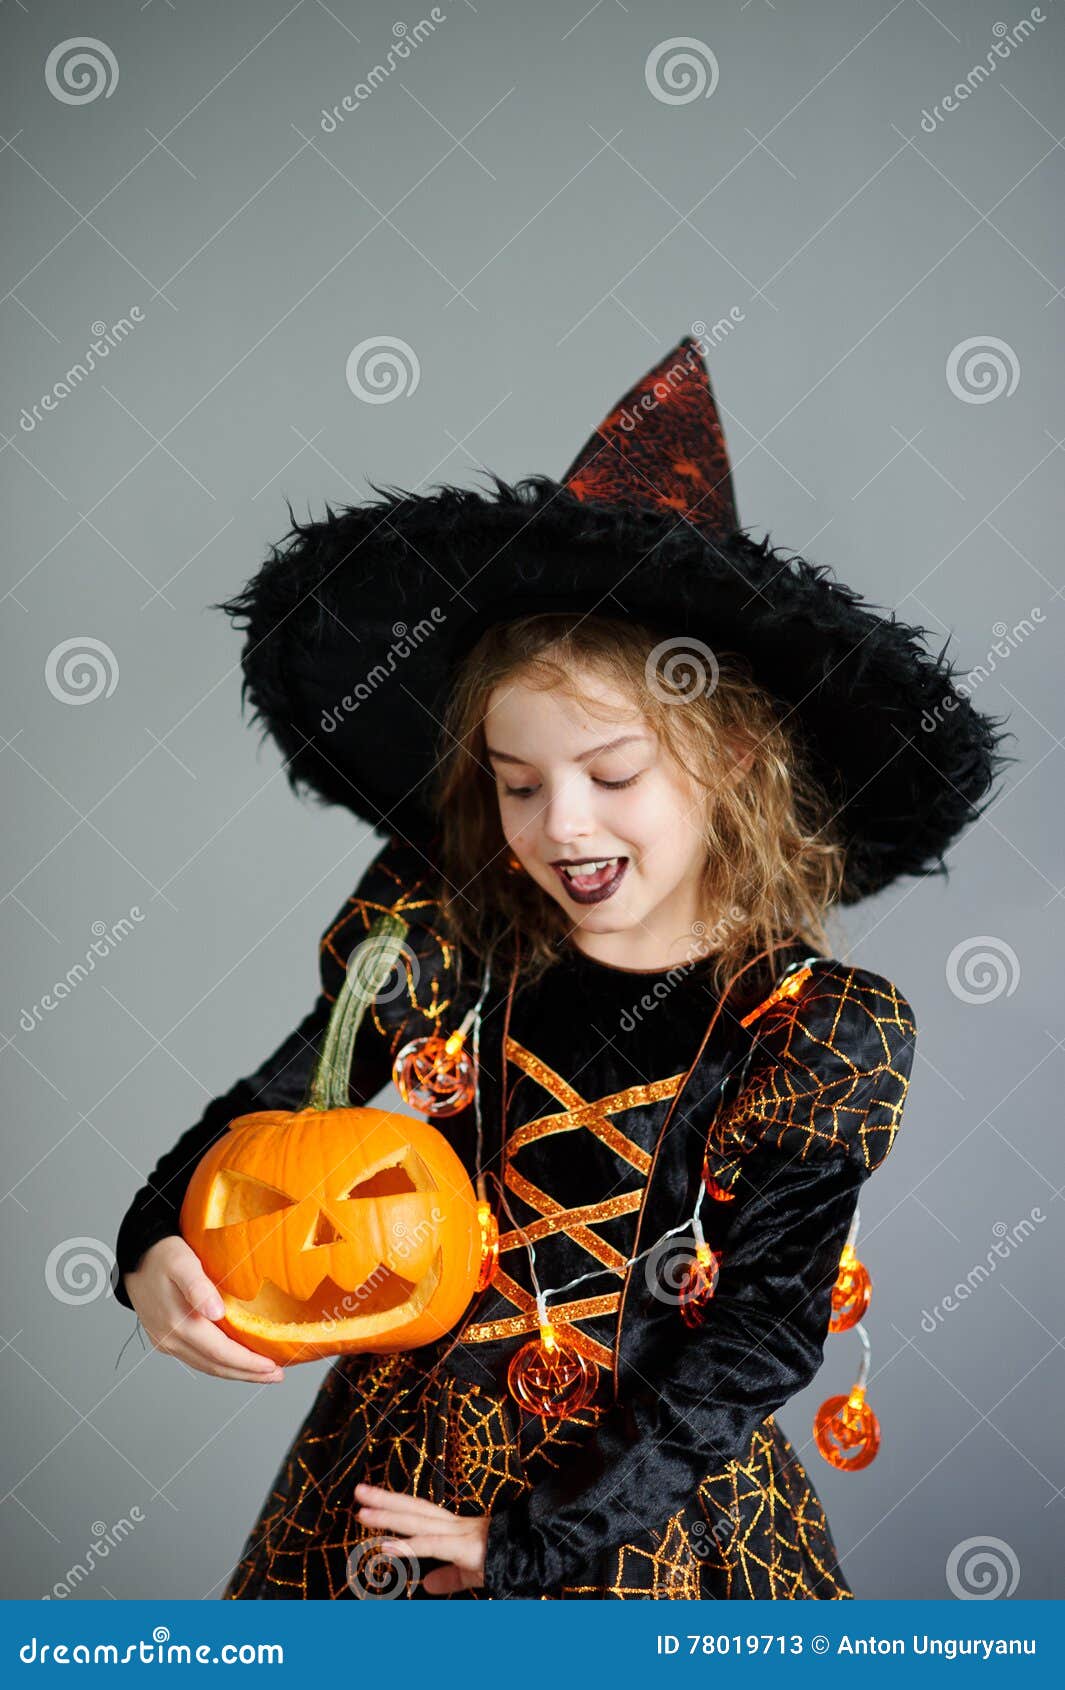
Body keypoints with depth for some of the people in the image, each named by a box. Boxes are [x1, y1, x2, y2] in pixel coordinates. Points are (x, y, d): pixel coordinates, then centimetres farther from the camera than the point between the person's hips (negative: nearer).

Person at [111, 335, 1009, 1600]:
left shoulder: (819, 1034, -13)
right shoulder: (447, 947, -8)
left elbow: (762, 1335, -13)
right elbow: (269, 1109, -9)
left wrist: (542, 1543, -16)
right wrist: (161, 1246, -30)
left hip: (658, 1488, -1)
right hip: (402, 1464, 2)